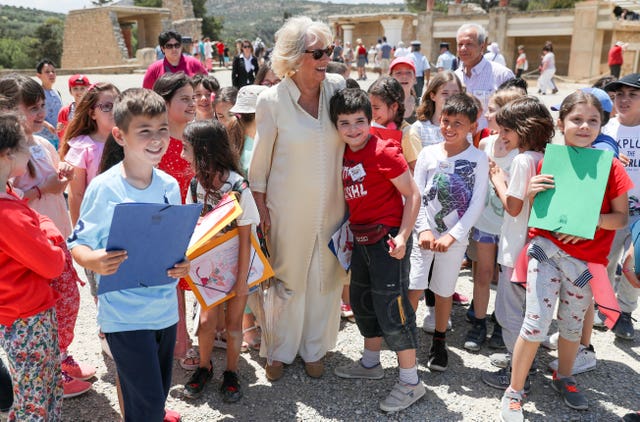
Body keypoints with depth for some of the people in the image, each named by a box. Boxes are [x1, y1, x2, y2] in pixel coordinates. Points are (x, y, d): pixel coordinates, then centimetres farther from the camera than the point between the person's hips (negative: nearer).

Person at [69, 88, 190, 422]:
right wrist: (93, 261, -29)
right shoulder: (103, 188, -15)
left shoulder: (170, 186, -1)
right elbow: (78, 243, -8)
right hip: (125, 315, -5)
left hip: (165, 306, 5)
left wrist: (184, 263, -11)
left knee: (160, 391, 20)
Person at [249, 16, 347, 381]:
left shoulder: (338, 87, -4)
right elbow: (259, 162, -4)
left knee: (326, 278, 13)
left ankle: (315, 348, 34)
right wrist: (261, 209, -3)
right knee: (287, 280, 11)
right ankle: (280, 351, 32)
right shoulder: (272, 100, -11)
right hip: (288, 209, -2)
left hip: (332, 206, 3)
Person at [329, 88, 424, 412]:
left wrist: (403, 236, -20)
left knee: (391, 308, -4)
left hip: (387, 239, -9)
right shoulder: (344, 155, 5)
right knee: (361, 301, 20)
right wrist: (350, 230, 10)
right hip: (361, 239, 9)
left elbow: (412, 194, -15)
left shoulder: (384, 152, -17)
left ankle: (411, 382, 11)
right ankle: (371, 363, 41)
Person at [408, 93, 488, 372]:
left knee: (444, 291, 10)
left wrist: (452, 236, -15)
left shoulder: (478, 159, -4)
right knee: (413, 288, -6)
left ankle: (439, 343, 29)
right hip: (424, 233, 1)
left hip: (455, 237, -1)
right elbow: (416, 196, 0)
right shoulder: (428, 153, 1)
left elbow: (477, 204, -8)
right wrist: (423, 230, -11)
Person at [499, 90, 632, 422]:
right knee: (536, 323, -6)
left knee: (572, 323, 17)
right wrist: (530, 192, -17)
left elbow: (622, 217, -4)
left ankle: (563, 377, 44)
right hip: (546, 248, -1)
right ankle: (514, 392, 11)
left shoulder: (610, 167, -4)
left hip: (585, 258, 1)